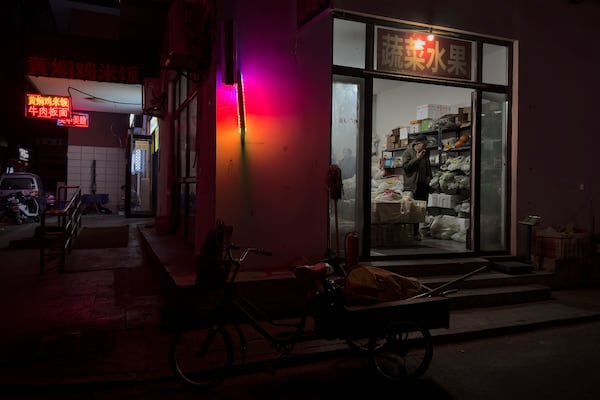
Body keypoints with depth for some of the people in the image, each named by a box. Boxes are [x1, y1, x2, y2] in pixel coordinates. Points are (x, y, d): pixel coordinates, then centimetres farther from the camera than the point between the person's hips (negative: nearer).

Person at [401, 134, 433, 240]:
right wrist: (417, 158, -17)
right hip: (412, 186, -7)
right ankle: (414, 233, -2)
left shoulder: (425, 154, 17)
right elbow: (405, 166, -16)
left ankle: (416, 231, 15)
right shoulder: (407, 153, -3)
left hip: (424, 185, 7)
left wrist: (429, 176, 11)